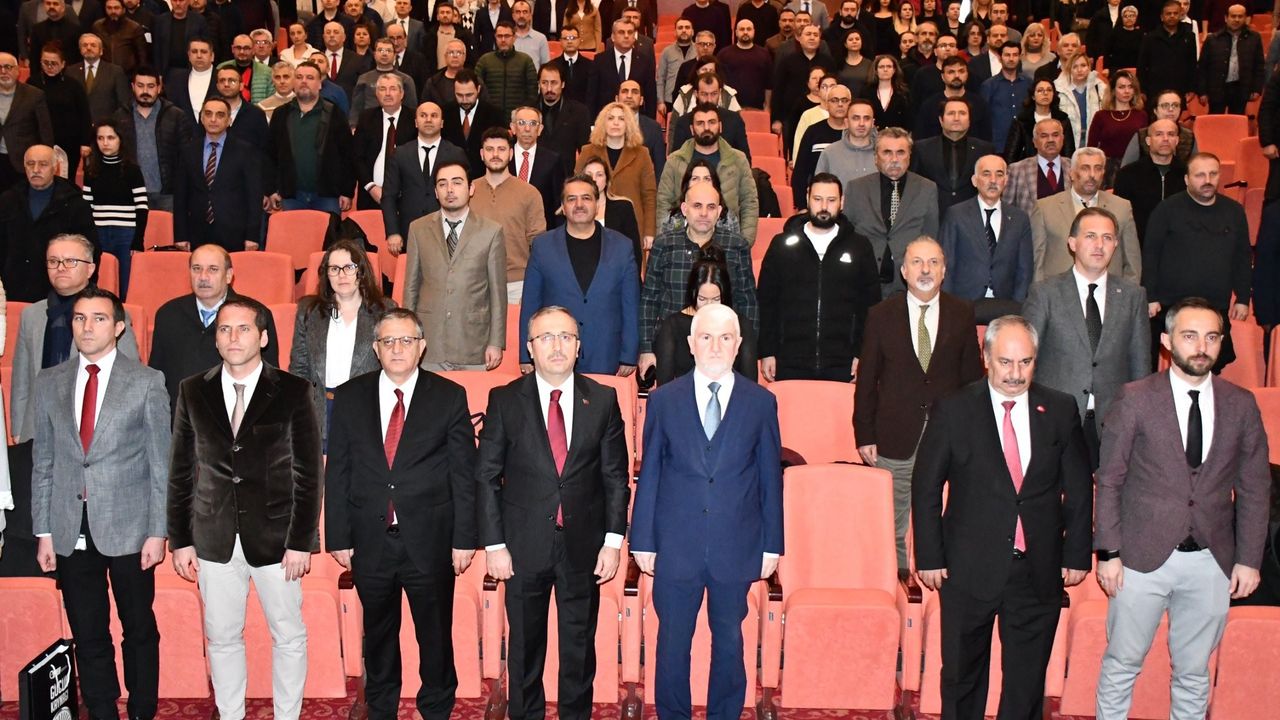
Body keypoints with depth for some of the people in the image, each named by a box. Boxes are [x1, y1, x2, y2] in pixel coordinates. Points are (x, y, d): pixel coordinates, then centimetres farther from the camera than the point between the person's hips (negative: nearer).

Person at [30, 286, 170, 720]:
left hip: (127, 526, -3)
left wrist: (158, 532, -7)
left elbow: (161, 463, -3)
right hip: (71, 530, 3)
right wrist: (43, 531, 6)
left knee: (139, 630, 8)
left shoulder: (147, 382, -2)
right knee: (88, 635, 9)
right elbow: (42, 463, 10)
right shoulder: (50, 383, 8)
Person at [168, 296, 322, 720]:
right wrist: (180, 540, 4)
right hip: (215, 540, 2)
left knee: (289, 636, 8)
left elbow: (309, 471, -4)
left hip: (275, 537, -2)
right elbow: (181, 472, 7)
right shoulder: (193, 391, 4)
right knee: (221, 637, 12)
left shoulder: (292, 391, -4)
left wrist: (301, 541, -8)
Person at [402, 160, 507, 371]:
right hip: (428, 345, 1)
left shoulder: (491, 232, 0)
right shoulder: (418, 229, 6)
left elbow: (498, 292, 1)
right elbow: (411, 286, 9)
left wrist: (496, 343, -1)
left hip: (473, 345, -1)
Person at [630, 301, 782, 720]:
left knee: (729, 641, 13)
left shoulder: (761, 402, 1)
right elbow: (649, 476, 3)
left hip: (736, 546, 0)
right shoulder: (664, 400, 1)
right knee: (672, 642, 9)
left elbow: (770, 479, 4)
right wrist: (643, 541, 1)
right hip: (676, 544, 0)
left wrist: (772, 544, 3)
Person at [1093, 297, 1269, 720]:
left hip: (1212, 562, 3)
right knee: (1121, 664, 8)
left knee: (1194, 672, 15)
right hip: (1144, 556, -2)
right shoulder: (1135, 399, -5)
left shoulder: (1241, 405, 3)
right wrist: (1108, 552, -8)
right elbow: (1109, 481, -4)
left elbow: (1254, 489, 7)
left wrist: (1249, 558, 3)